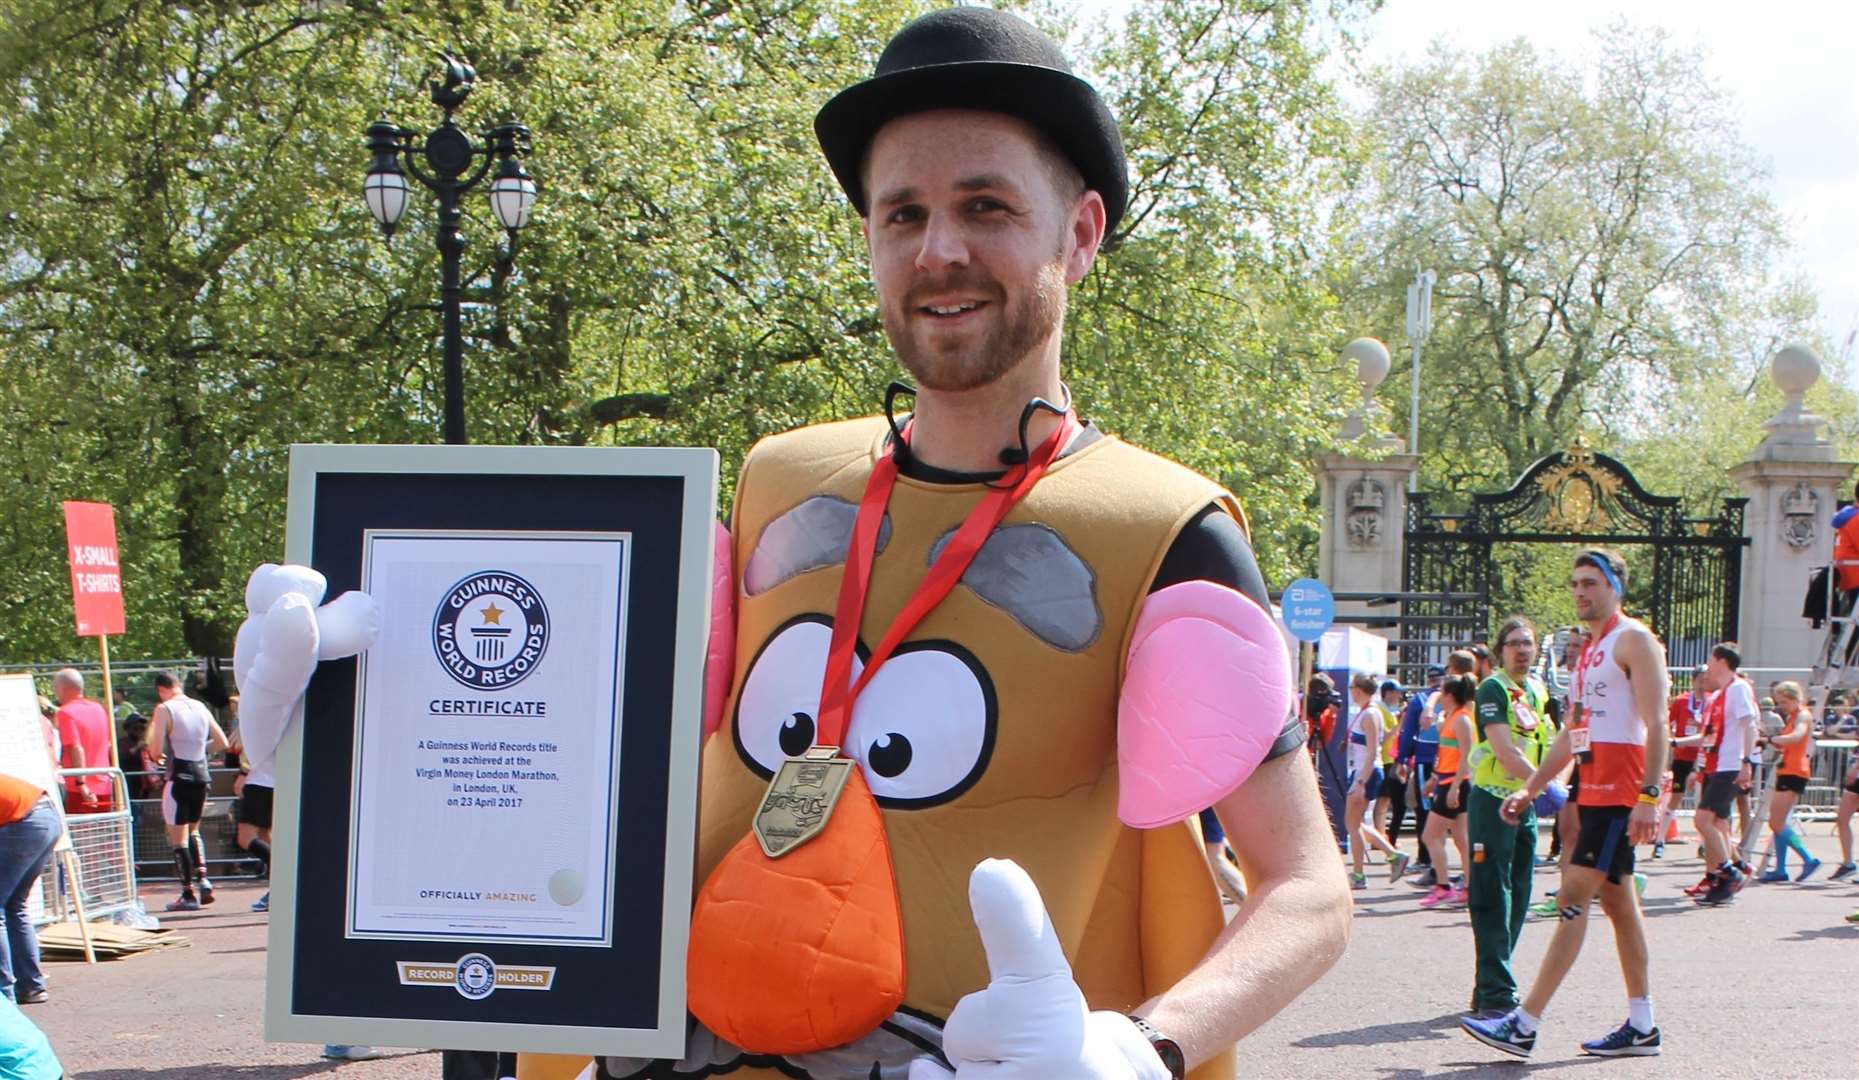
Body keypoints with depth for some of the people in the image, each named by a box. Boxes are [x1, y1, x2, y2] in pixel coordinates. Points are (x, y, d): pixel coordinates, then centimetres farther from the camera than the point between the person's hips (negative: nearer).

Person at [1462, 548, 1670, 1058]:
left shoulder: (1633, 639, -8)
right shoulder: (1590, 650, 20)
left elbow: (1655, 724, -17)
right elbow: (1572, 733, 24)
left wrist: (1649, 797, -25)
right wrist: (1529, 789, 19)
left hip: (1622, 791, -10)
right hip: (1595, 788, 10)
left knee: (1573, 898, -12)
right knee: (1617, 902, 11)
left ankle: (1525, 1025, -15)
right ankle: (1641, 1027, 17)